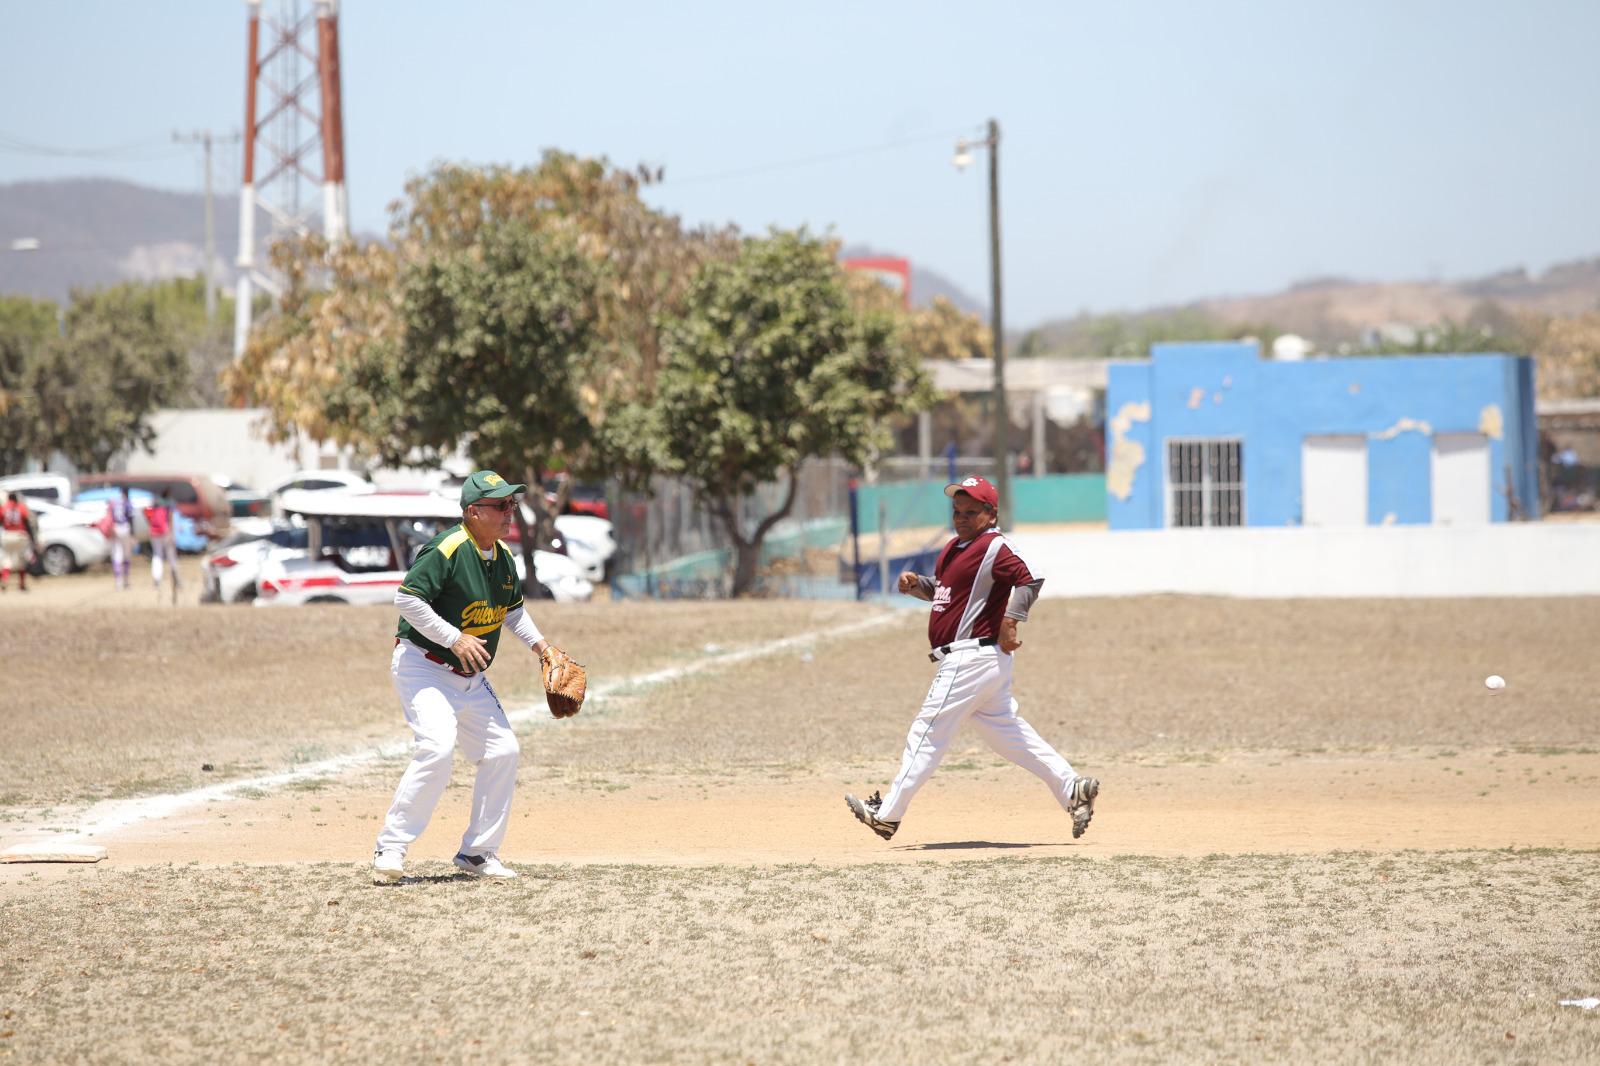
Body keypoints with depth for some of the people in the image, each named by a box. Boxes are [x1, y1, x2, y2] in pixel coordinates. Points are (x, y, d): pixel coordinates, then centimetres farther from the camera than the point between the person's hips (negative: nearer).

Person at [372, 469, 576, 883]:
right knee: (437, 748, -25)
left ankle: (478, 852, 17)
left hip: (471, 677, 9)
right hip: (424, 667, -9)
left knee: (503, 752, 4)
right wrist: (455, 638, -26)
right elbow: (407, 598, -24)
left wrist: (540, 645, 8)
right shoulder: (447, 549, -20)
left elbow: (513, 610, 22)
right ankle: (390, 849, -18)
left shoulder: (503, 555, 7)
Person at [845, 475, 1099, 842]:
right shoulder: (955, 547, 16)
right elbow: (942, 590, 27)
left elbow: (1029, 578, -23)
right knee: (1008, 732, 13)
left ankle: (887, 815, 0)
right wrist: (916, 584, 8)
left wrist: (1010, 620, -25)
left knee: (928, 735, -5)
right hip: (980, 660, 11)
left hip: (971, 657, -11)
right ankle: (1072, 788, 12)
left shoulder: (994, 548, -14)